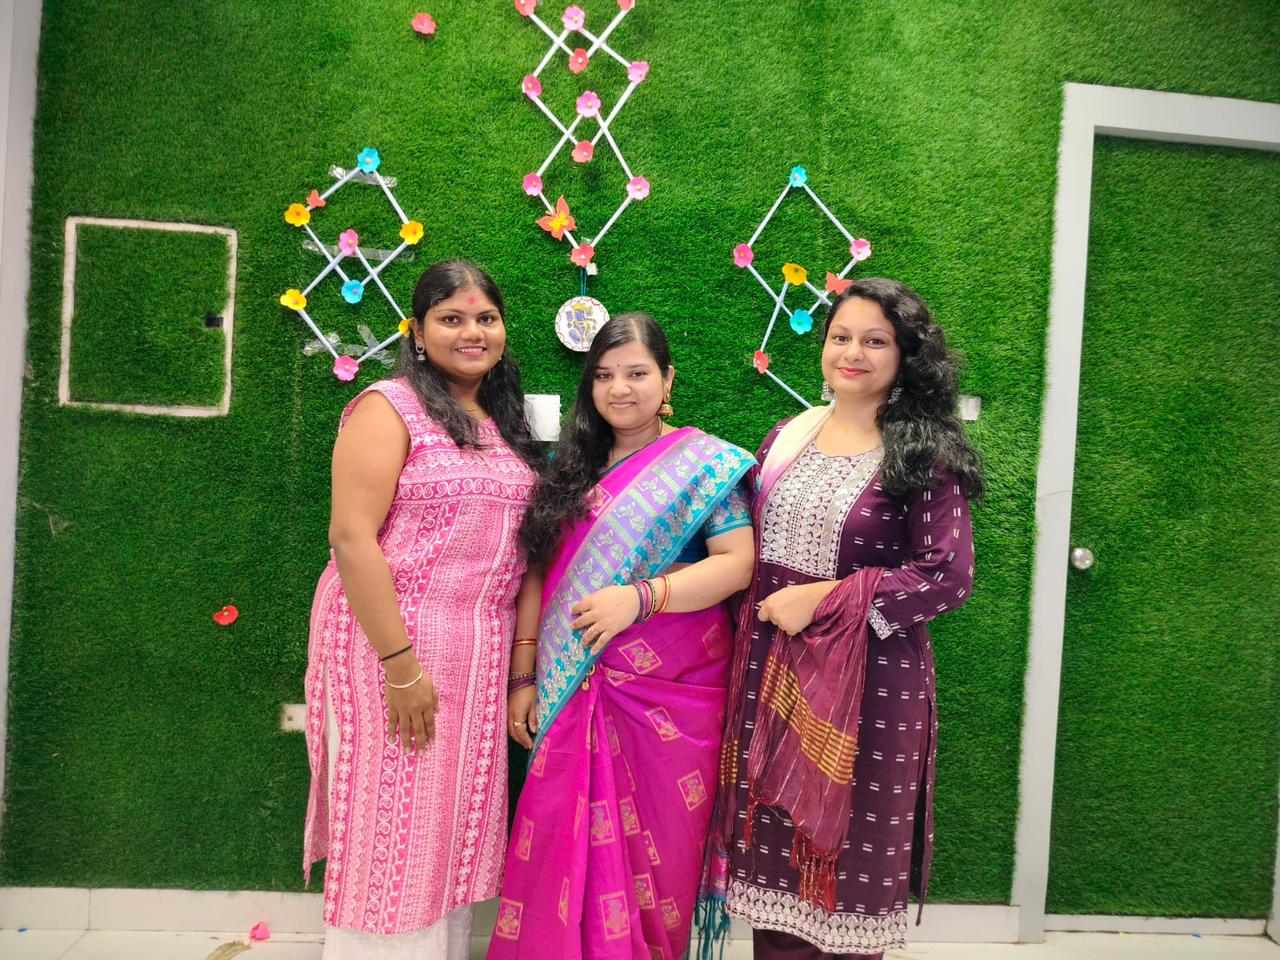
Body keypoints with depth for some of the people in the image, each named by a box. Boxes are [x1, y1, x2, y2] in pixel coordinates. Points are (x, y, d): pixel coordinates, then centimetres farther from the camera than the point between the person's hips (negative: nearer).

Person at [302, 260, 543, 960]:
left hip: (480, 656, 6)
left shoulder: (507, 427, 13)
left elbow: (521, 547, 11)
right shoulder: (389, 408, -6)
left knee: (452, 827, 15)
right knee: (393, 827, 5)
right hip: (393, 639, -6)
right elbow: (351, 538, -15)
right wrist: (401, 664, -19)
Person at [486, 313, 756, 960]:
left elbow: (738, 562, -9)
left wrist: (640, 596, -21)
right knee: (567, 848, 8)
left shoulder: (705, 462, -1)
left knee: (655, 847, 6)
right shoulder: (570, 467, 11)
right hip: (573, 691, 4)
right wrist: (523, 678, 7)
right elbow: (541, 574, 11)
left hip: (672, 689, -3)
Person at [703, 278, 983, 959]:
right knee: (773, 851, 13)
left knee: (849, 861, 9)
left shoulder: (923, 454, -7)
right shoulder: (786, 437, 8)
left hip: (867, 678, -4)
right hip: (770, 671, 5)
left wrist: (825, 601, -16)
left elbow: (947, 576, -12)